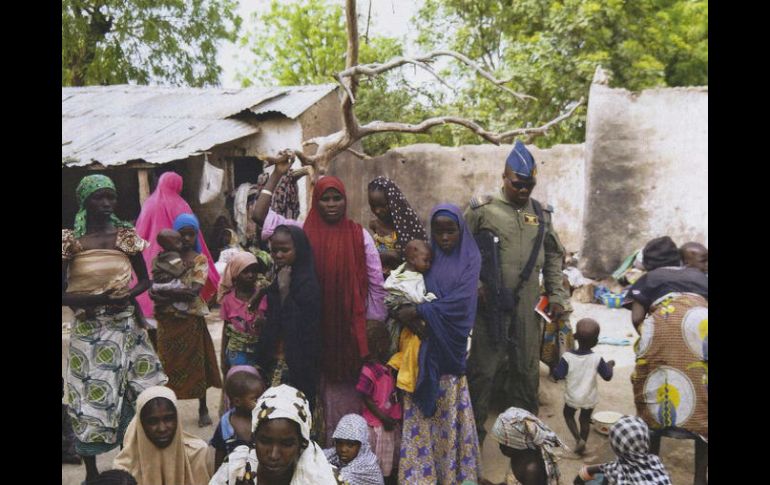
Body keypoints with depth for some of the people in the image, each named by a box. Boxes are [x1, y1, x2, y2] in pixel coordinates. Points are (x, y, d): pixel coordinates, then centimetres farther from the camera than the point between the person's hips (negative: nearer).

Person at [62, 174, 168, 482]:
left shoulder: (126, 235, 3)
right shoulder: (70, 241, -5)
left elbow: (144, 280, 10)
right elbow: (63, 294, -7)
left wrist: (127, 295, -10)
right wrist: (97, 298, -21)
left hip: (125, 327, 3)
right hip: (89, 331, -2)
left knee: (132, 397, 6)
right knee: (90, 400, 3)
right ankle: (91, 471, 19)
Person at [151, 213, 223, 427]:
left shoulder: (200, 259, -2)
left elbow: (195, 290, -14)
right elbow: (154, 290, -5)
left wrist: (166, 294, -17)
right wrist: (181, 293, -21)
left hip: (192, 319, -1)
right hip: (168, 320, 1)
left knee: (195, 363, 7)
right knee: (168, 364, 6)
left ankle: (203, 409, 18)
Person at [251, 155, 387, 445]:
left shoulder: (360, 236, -1)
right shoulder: (304, 233, 0)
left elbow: (376, 282, 3)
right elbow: (259, 215, -8)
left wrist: (376, 324, 3)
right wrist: (277, 175, -9)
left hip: (351, 329, 0)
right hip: (317, 329, 1)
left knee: (349, 389, 8)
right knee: (324, 390, 9)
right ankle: (327, 447, 24)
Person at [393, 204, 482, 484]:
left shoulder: (470, 258, 0)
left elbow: (461, 300, -13)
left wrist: (418, 311, -18)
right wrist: (409, 318, -20)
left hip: (450, 345, -2)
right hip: (422, 342, 2)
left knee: (448, 409, 4)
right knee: (422, 408, 2)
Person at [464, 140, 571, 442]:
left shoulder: (541, 213, 10)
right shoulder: (481, 209, -3)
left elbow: (554, 256, 16)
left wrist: (556, 295, 10)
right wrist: (475, 285, -11)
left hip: (528, 305, 4)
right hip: (490, 303, -4)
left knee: (527, 368, 13)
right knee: (482, 368, 3)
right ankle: (474, 429, 19)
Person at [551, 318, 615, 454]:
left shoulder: (567, 357, -24)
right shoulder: (597, 359, -20)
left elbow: (558, 375, -19)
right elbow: (608, 376, -8)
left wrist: (556, 368, 1)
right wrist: (610, 365, 10)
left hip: (572, 397, -1)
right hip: (590, 398, 1)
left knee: (568, 415, 25)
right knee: (585, 420, 23)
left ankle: (578, 439, 10)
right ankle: (582, 443, 34)